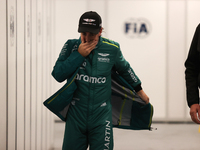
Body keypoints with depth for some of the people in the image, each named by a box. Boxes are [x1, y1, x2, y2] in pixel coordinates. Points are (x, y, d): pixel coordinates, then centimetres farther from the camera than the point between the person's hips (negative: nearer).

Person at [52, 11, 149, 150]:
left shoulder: (112, 49, -1)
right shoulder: (71, 46, -1)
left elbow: (125, 69, 17)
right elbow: (58, 75, -9)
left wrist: (139, 90, 28)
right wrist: (79, 55, -15)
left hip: (101, 117, -1)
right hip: (76, 116, 1)